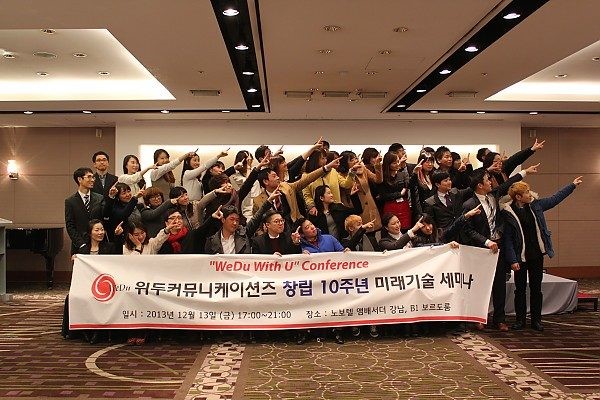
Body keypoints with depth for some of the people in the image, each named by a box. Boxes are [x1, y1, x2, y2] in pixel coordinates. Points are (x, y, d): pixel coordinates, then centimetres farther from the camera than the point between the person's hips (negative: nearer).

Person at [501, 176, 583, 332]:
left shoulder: (535, 204, 1)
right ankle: (520, 320, 18)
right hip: (520, 256, -4)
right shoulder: (508, 213, -14)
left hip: (537, 255, 4)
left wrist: (572, 185, 20)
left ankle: (536, 320, 19)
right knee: (520, 289, 6)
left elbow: (555, 198, 16)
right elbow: (507, 239, -13)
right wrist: (512, 260, -17)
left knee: (536, 288, 10)